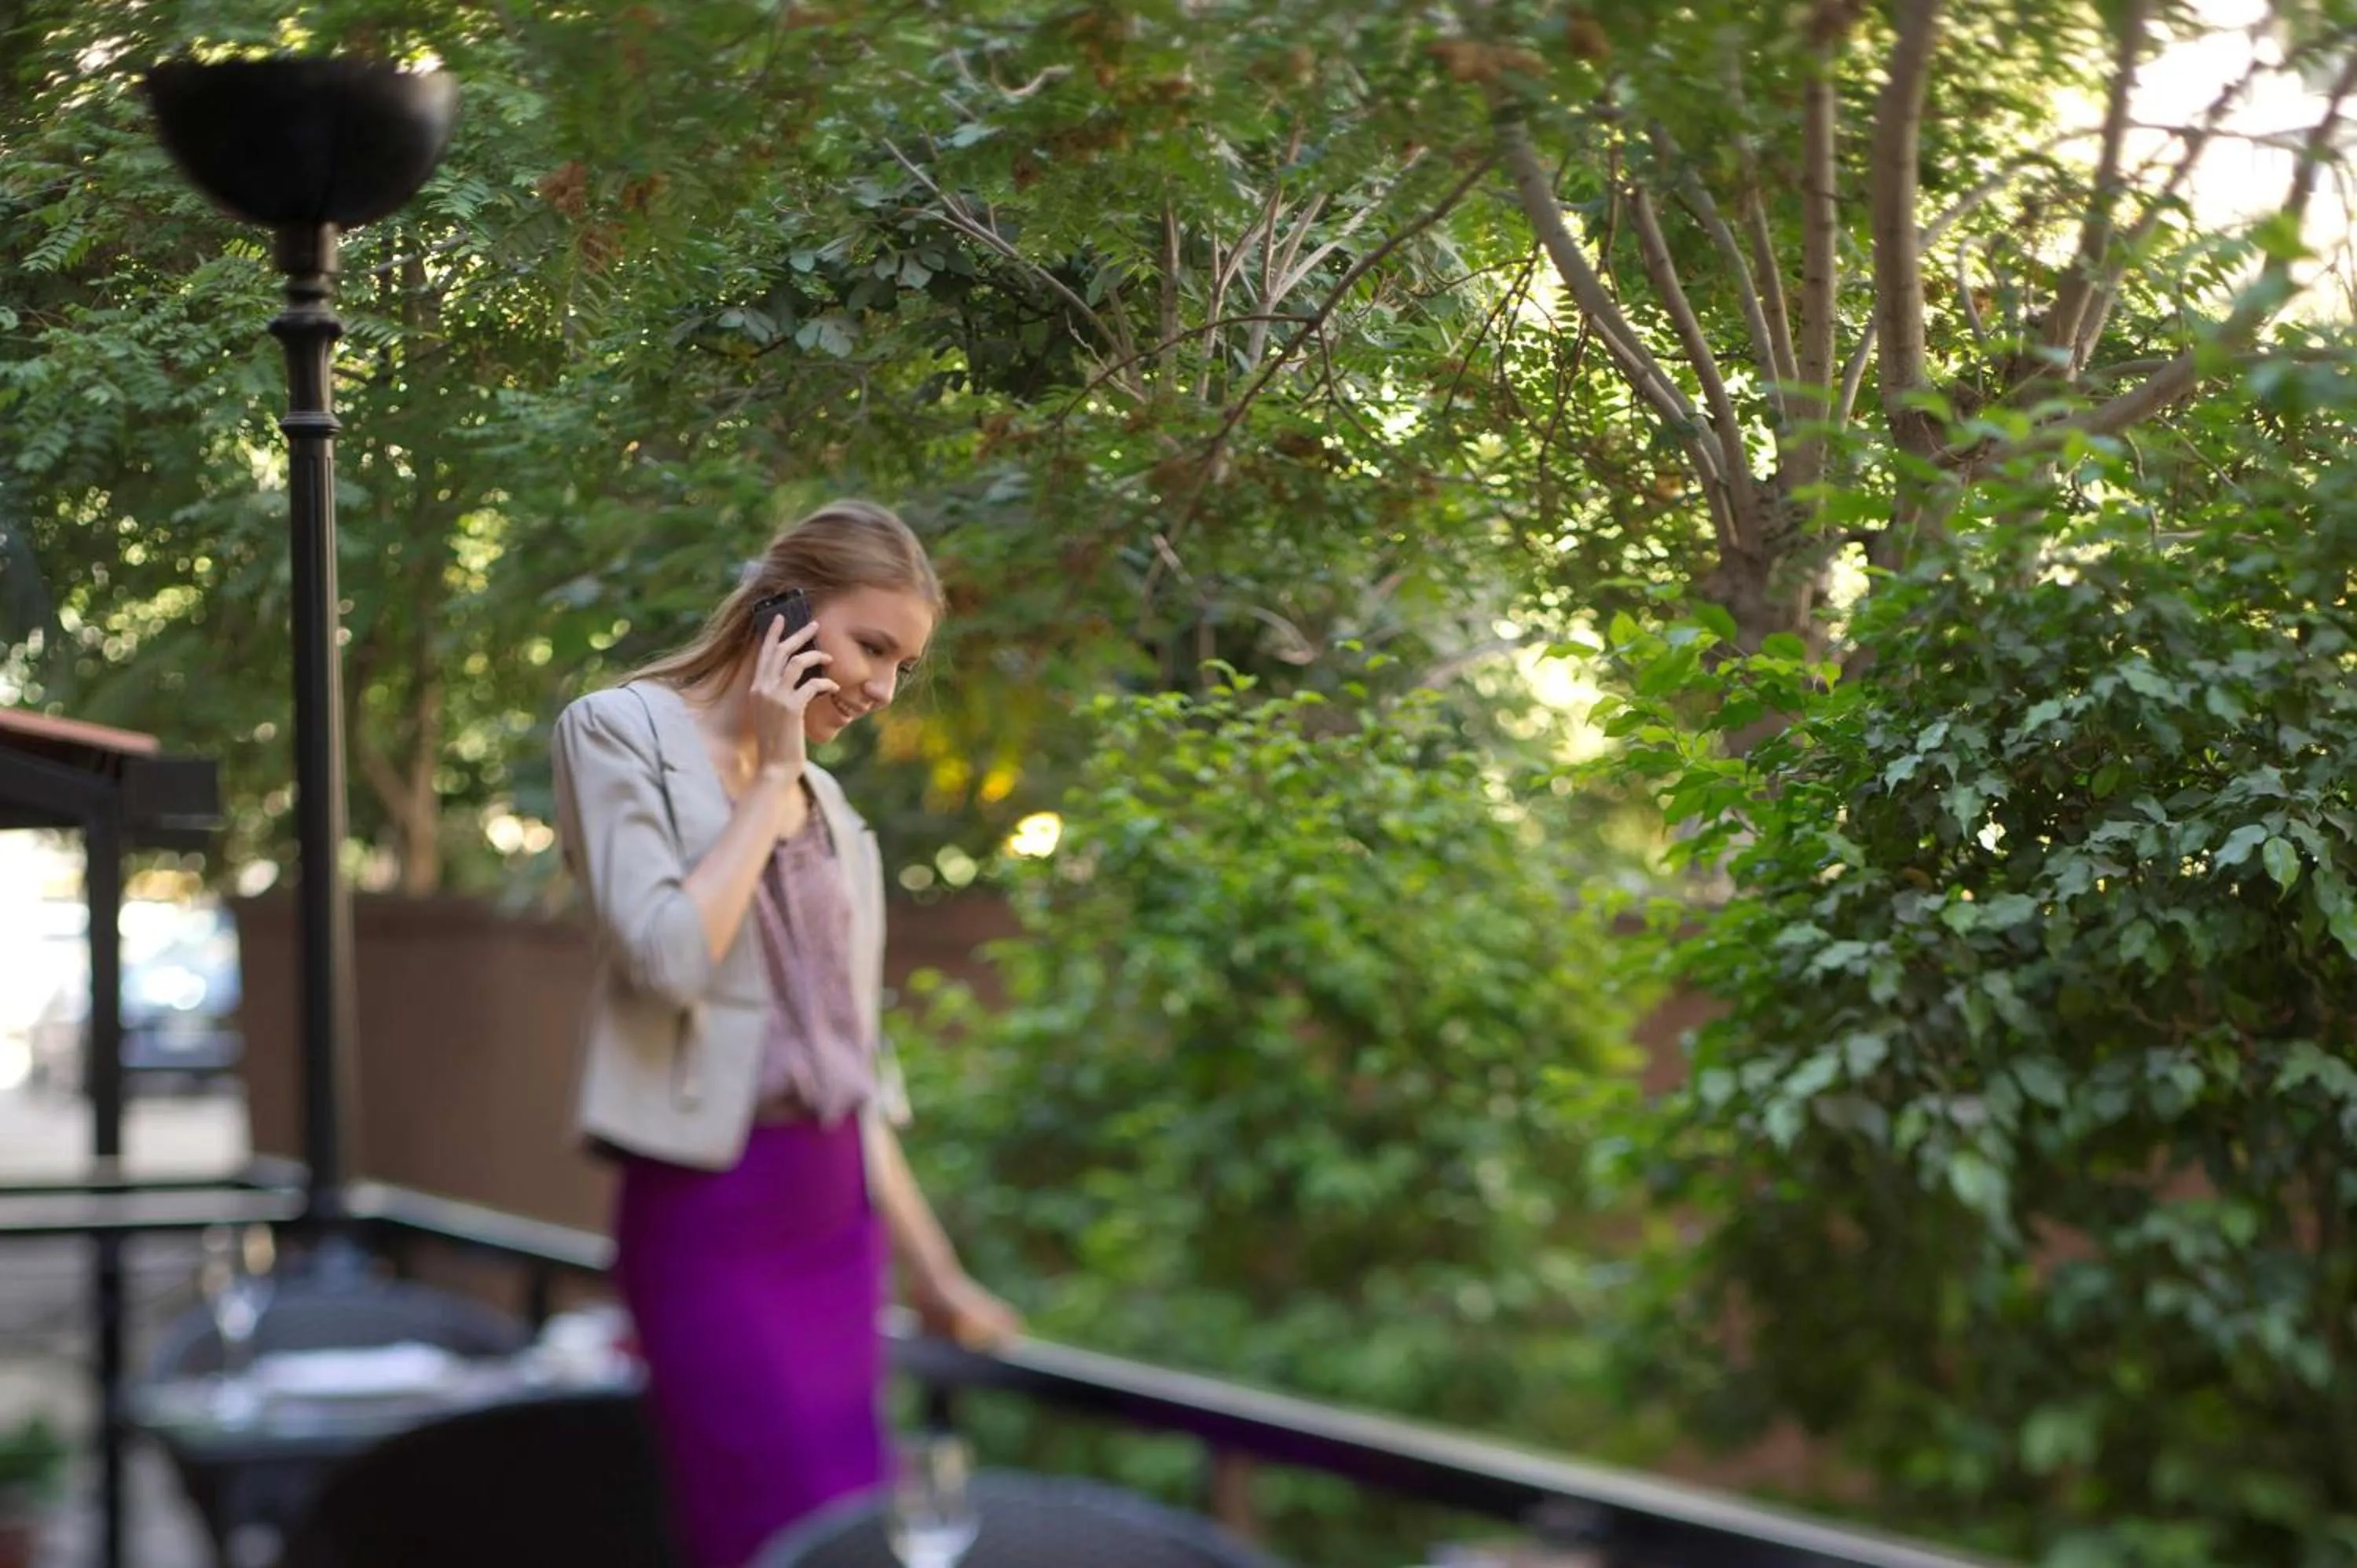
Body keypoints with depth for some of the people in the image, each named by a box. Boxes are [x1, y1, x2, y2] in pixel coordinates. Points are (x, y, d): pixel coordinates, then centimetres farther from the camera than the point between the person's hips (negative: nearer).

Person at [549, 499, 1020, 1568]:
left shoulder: (830, 806, 16)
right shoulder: (623, 731, -3)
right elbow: (669, 956, -18)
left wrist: (929, 1266, 20)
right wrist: (770, 779, -7)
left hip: (836, 1205, 7)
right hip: (711, 1210, -7)